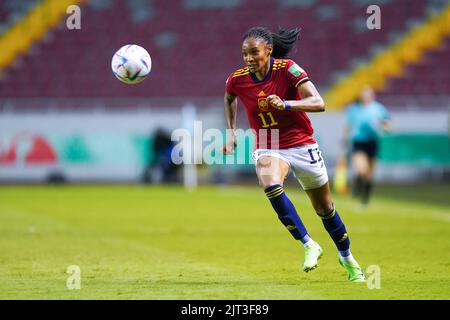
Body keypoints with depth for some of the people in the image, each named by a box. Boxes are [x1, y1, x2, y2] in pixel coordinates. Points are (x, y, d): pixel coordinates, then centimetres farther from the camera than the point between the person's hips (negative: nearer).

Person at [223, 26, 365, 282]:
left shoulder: (288, 69, -19)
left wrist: (285, 104, -42)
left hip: (302, 145, -1)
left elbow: (318, 103, -28)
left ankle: (347, 257, 35)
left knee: (324, 207, 10)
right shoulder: (237, 80, -8)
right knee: (271, 186, -32)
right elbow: (229, 98, 18)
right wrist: (231, 133, 12)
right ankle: (309, 246, -20)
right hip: (268, 148, 1)